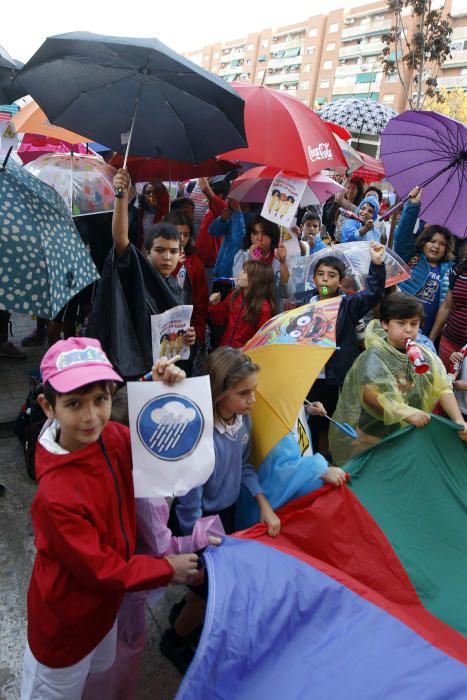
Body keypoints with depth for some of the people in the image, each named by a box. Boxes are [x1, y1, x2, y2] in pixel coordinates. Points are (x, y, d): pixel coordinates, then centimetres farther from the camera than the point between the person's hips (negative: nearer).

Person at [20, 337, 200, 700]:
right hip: (66, 620, -6)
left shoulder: (114, 437, -19)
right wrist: (167, 569, -14)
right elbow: (100, 570, -26)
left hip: (105, 603, 6)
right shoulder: (56, 496, -37)